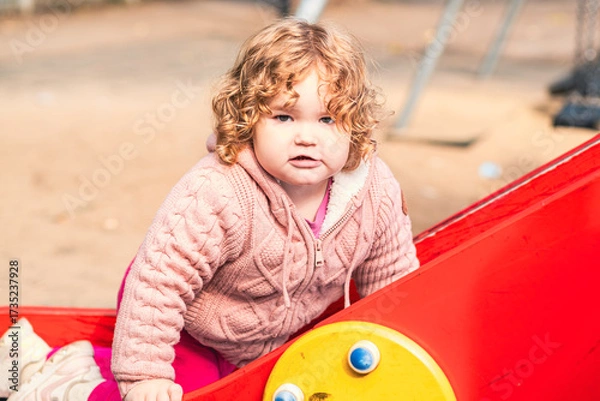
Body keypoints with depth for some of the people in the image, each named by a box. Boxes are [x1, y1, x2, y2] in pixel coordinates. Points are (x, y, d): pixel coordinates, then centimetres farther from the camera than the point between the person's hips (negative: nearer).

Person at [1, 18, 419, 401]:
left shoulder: (377, 190, -23)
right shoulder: (217, 196, -41)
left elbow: (395, 274, -5)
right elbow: (159, 278, -36)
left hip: (279, 334, 6)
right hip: (191, 334, -6)